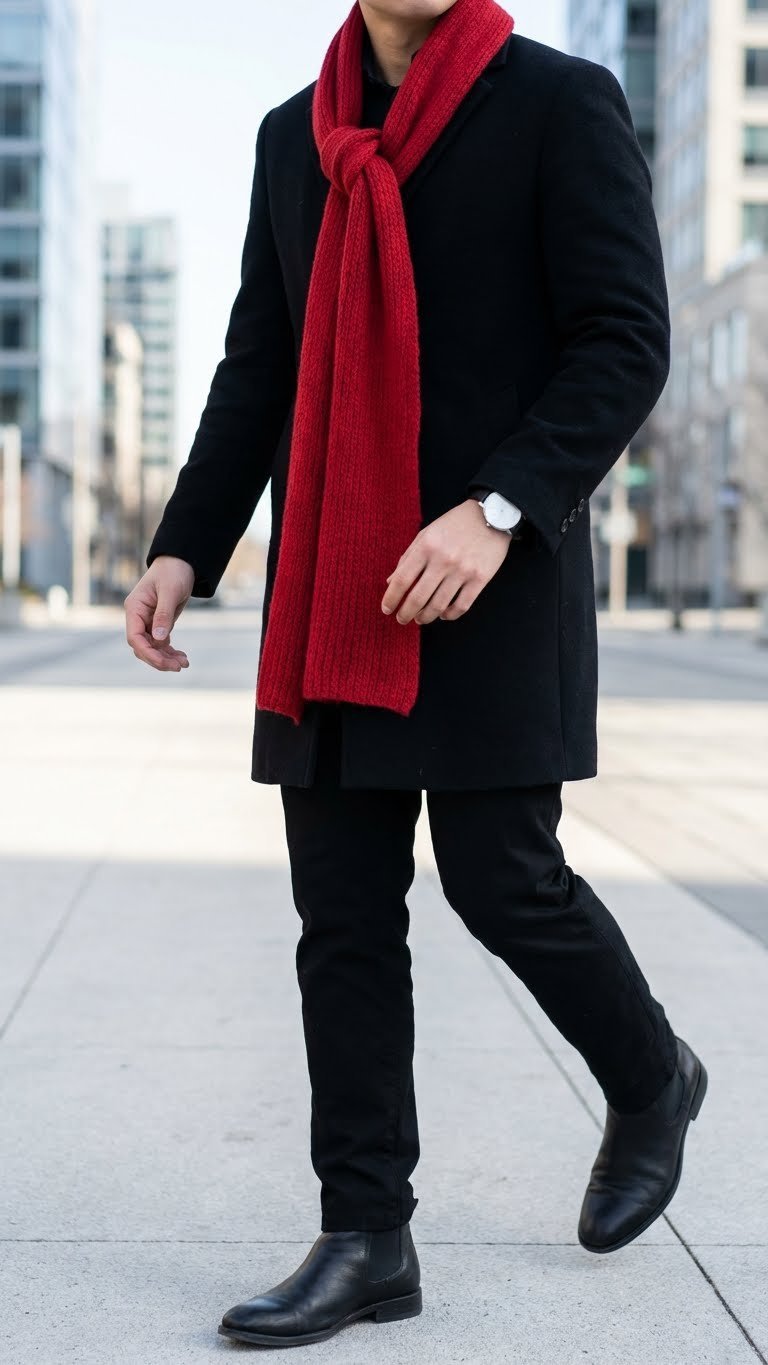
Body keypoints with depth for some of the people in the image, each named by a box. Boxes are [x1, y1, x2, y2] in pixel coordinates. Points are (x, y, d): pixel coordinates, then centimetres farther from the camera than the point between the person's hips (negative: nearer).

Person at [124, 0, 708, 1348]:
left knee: (501, 880, -2)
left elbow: (627, 341, -9)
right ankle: (366, 1238, 10)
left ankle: (650, 1081, 28)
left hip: (494, 580, -5)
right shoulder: (293, 135, 15)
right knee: (342, 917, 3)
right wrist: (184, 546, 6)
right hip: (331, 602, 5)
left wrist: (499, 510, -22)